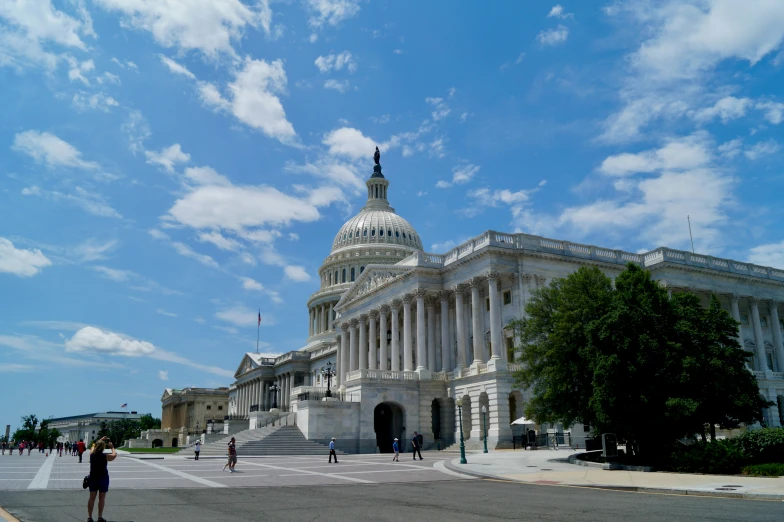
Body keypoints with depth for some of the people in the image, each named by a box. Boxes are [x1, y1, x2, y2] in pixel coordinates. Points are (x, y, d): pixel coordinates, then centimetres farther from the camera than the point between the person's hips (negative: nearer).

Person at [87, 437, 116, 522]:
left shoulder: (92, 455, -6)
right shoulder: (105, 456, -17)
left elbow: (94, 447, 16)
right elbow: (114, 455, 2)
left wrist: (101, 440, 22)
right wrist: (112, 447, 12)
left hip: (93, 478, 4)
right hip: (103, 478, -4)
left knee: (92, 498, 9)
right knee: (101, 498, 5)